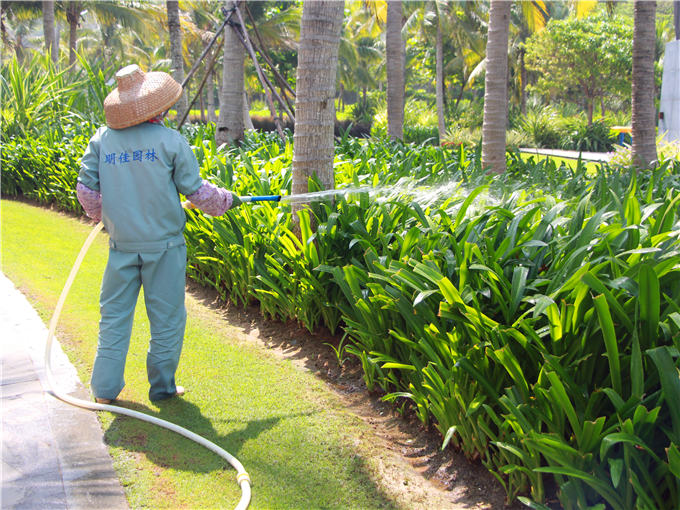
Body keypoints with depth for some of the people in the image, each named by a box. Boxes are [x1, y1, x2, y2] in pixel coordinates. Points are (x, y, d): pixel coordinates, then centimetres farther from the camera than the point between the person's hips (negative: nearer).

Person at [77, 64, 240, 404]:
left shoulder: (102, 139, -1)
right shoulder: (170, 141, -10)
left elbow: (86, 190, 4)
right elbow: (195, 190, -4)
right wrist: (226, 200, 15)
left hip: (122, 244, 3)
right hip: (163, 243, -3)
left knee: (114, 313, 14)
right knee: (166, 316, 10)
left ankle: (105, 388, 17)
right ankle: (162, 386, 20)